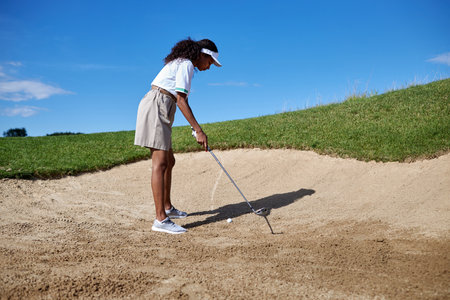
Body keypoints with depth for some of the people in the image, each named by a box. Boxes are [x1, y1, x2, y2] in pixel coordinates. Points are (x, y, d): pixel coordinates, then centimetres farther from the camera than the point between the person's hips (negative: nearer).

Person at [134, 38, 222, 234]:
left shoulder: (179, 63, 22)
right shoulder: (186, 64, -8)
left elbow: (177, 99, 20)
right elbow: (181, 100, -17)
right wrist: (199, 130, -18)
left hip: (158, 111, 10)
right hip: (155, 108, -10)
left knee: (169, 161, 15)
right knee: (160, 163, -14)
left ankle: (167, 207, 27)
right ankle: (161, 219, -14)